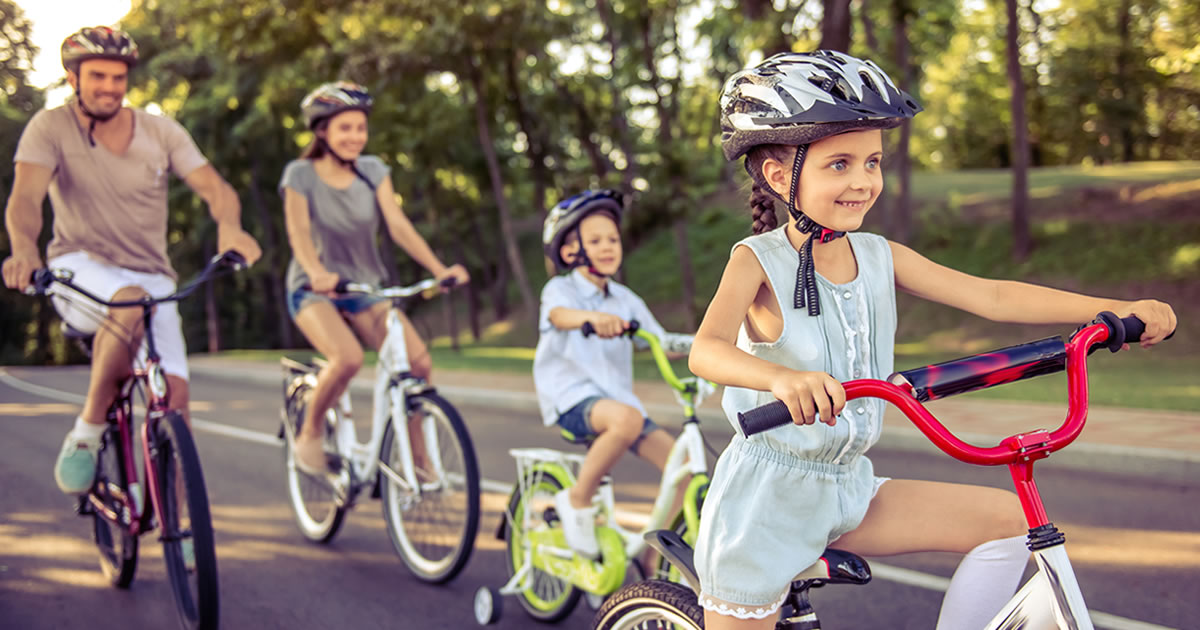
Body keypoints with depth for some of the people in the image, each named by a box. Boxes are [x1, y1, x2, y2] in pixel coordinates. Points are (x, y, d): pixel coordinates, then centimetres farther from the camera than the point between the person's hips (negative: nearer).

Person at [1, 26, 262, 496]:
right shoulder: (51, 127, -3)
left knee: (174, 393, -17)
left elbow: (213, 187, -8)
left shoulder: (161, 132, 3)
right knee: (130, 304, -38)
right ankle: (85, 434, -18)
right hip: (80, 270, -3)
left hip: (151, 278, 3)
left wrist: (229, 225, -32)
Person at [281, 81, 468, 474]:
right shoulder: (301, 175, -7)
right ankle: (310, 433, -6)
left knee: (418, 360, -18)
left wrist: (439, 269, -24)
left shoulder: (372, 171, 1)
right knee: (348, 358, -33)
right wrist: (318, 273, -41)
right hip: (315, 290, -3)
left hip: (365, 287, 4)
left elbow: (398, 225, -9)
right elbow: (299, 232, -19)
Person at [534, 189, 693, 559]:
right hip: (571, 400, -6)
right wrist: (593, 318, -49)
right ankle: (577, 501, -17)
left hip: (617, 398, 6)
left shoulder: (626, 300, 15)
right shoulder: (560, 289, -2)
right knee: (626, 418, -38)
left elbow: (661, 343, 11)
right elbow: (560, 315, -27)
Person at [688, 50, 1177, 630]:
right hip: (766, 495, -5)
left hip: (846, 490, 6)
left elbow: (989, 296, -3)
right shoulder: (758, 260, -15)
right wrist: (783, 377, -53)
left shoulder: (880, 257, 0)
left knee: (1008, 518, -3)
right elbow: (707, 349, -32)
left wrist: (1116, 309, -12)